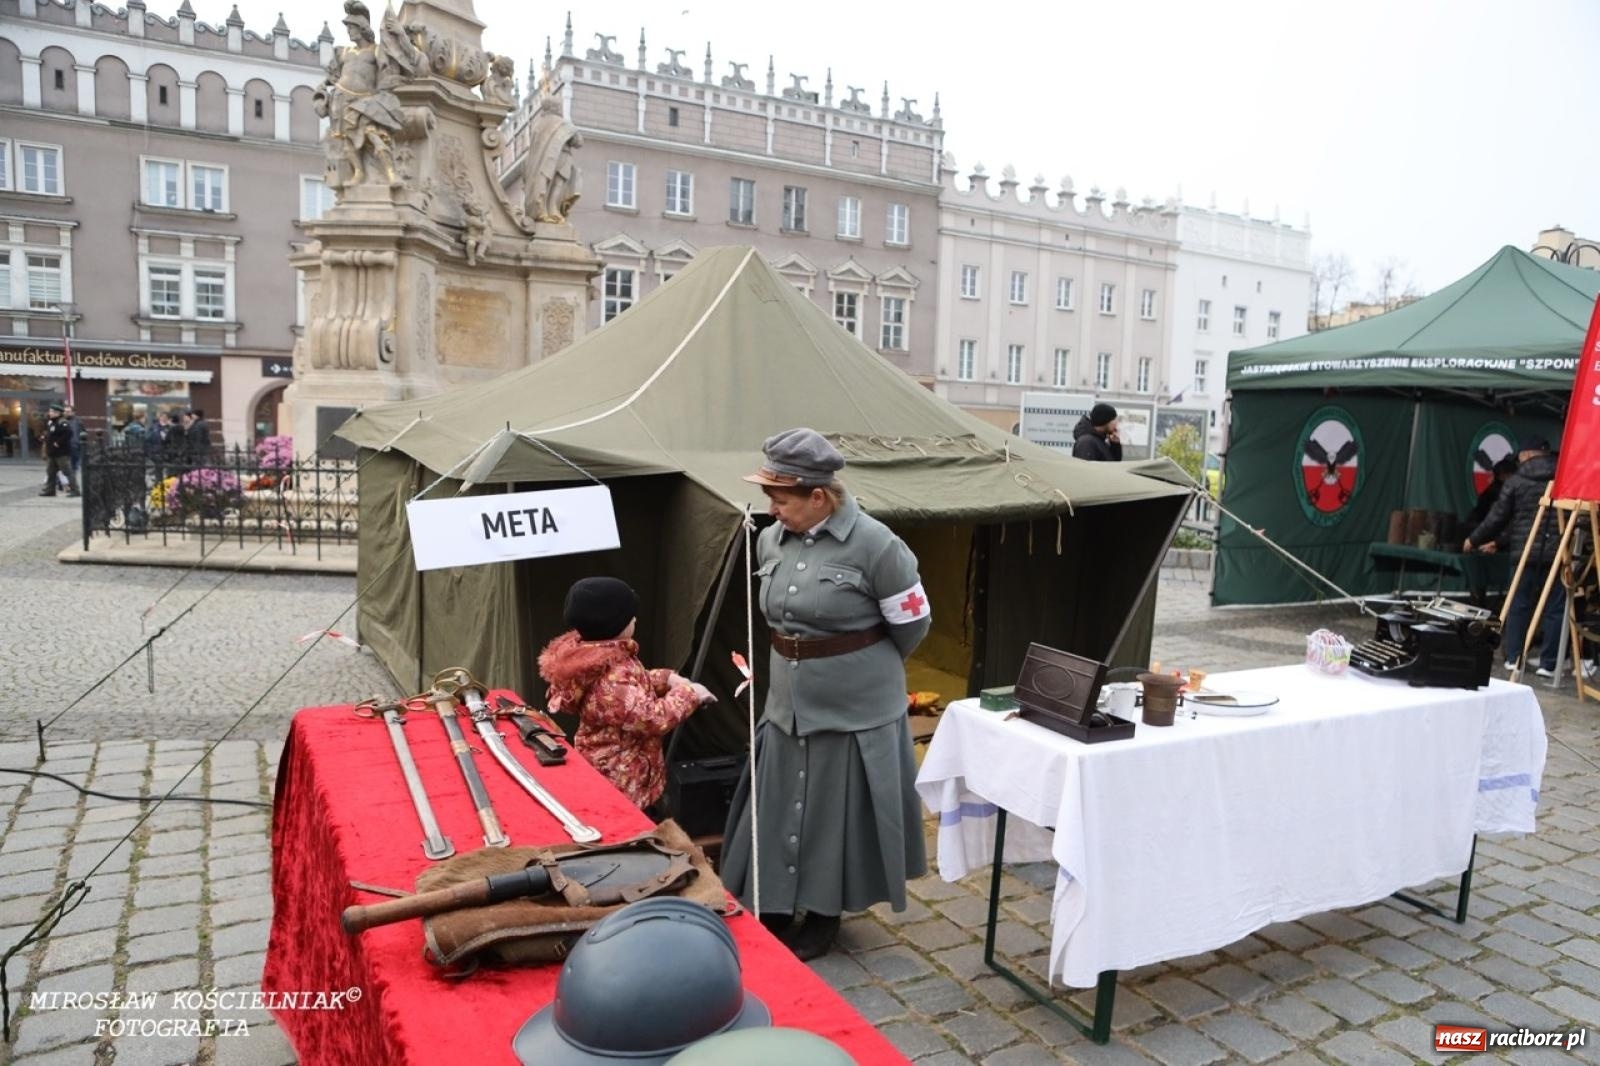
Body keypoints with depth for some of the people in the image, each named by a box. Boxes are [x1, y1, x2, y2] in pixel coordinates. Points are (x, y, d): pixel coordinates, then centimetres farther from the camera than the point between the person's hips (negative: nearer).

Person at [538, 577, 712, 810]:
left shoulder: (588, 653, -1)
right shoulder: (613, 674, -32)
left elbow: (632, 685, 14)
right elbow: (652, 719, -31)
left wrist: (666, 678, 1)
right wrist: (688, 694, -19)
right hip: (619, 778, -10)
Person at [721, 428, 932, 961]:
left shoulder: (873, 543, -19)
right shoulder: (771, 540, -1)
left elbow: (912, 622, -7)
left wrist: (863, 664, 7)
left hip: (854, 707, -5)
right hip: (788, 703, 6)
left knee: (837, 812, 8)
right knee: (778, 808, 13)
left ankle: (824, 916, 28)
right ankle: (773, 911, 30)